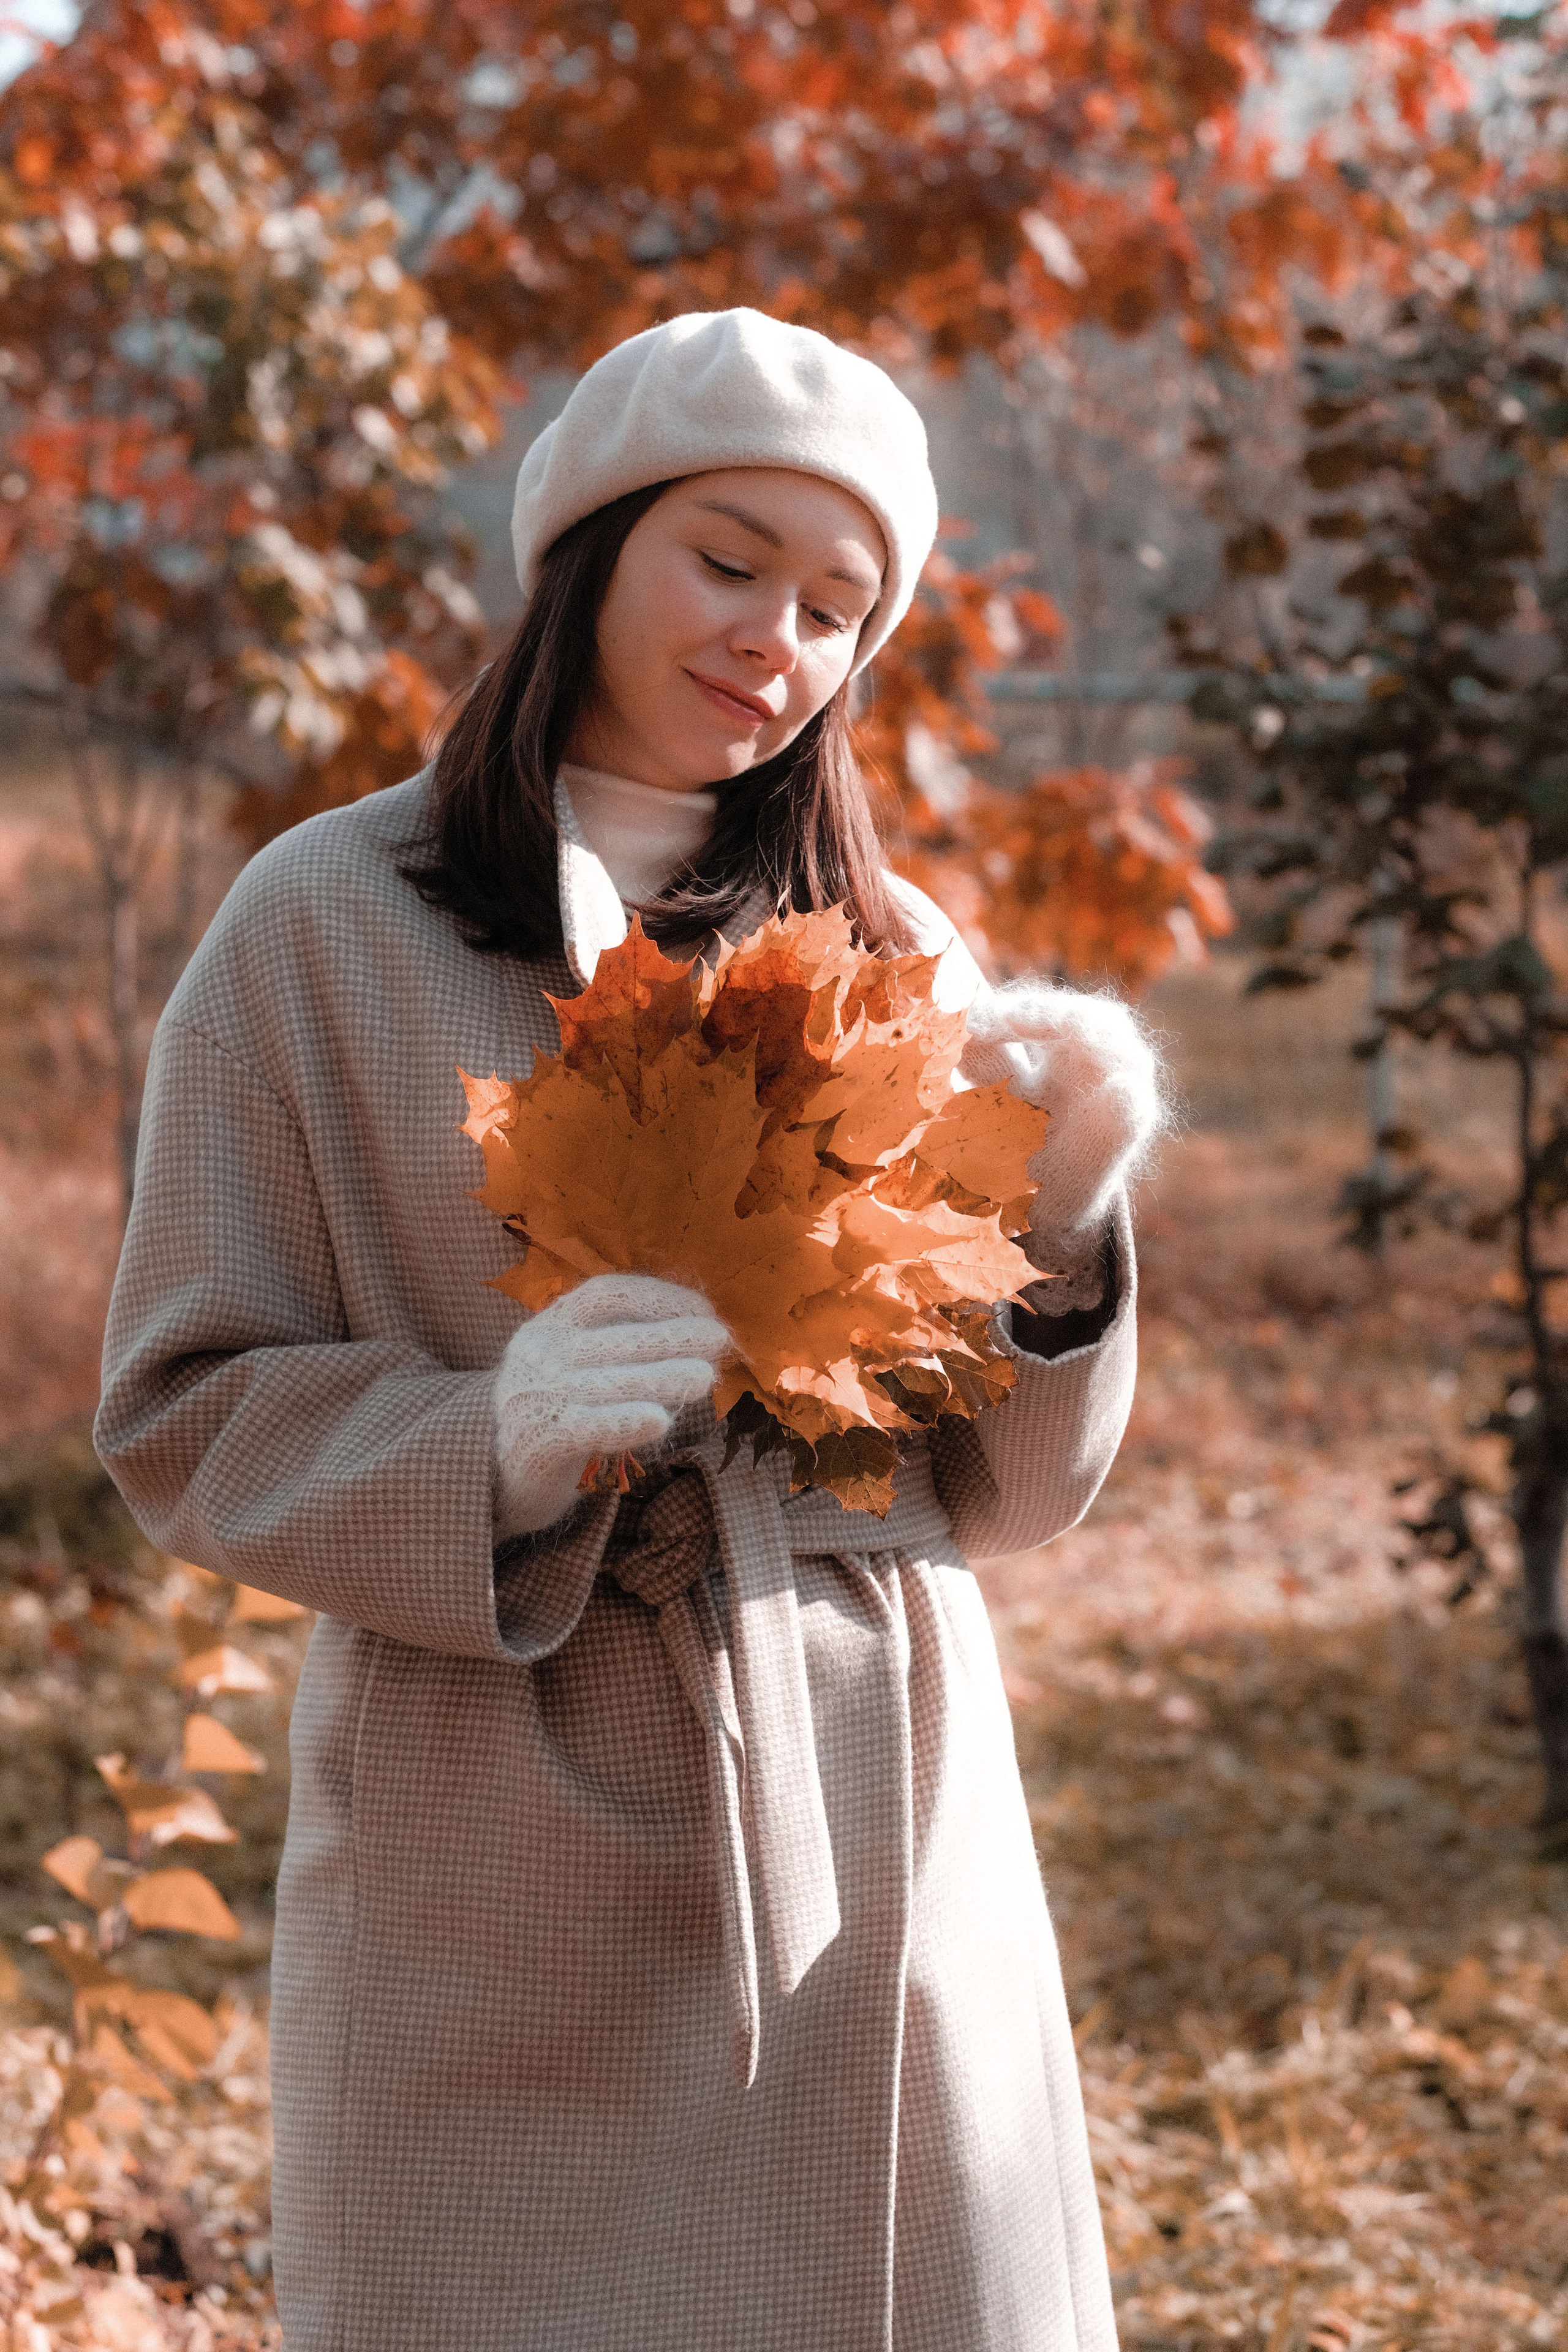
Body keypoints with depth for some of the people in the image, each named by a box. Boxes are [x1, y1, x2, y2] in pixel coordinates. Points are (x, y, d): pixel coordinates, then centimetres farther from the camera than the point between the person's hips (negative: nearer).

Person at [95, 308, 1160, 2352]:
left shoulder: (891, 961, 8)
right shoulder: (330, 925, -2)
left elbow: (1001, 1495, 7)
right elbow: (186, 1419, -4)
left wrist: (1061, 1228, -12)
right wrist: (496, 1439, -22)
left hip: (878, 1860, 3)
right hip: (507, 1909, -3)